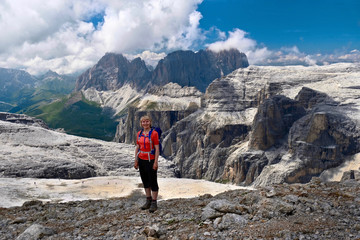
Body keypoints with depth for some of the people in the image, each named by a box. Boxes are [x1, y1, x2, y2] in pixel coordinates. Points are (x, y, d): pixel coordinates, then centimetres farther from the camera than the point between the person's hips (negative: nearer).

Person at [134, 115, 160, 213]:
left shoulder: (154, 133, -10)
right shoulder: (139, 133, 6)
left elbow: (157, 148, -12)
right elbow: (137, 147, 11)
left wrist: (156, 162, -16)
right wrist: (136, 160, 8)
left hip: (150, 160, -6)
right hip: (141, 160, 6)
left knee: (153, 182, 1)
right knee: (145, 181, 13)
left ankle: (154, 203, 11)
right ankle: (148, 201, 26)